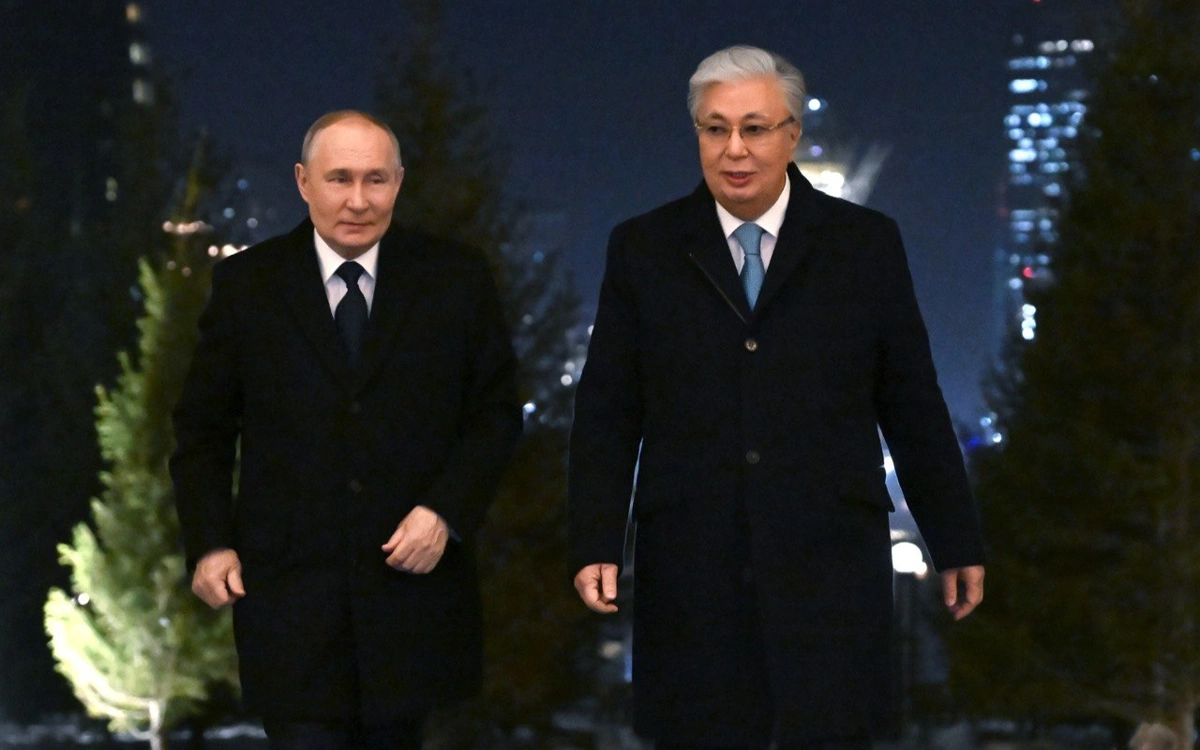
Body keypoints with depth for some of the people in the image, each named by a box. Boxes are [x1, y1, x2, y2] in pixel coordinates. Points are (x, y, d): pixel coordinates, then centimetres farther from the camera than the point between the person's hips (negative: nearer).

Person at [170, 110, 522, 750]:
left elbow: (495, 413, 6)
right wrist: (209, 545, -3)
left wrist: (446, 513, -9)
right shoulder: (247, 284, 3)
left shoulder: (457, 278, 3)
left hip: (412, 578, 1)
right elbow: (203, 428, 8)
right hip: (290, 594, -1)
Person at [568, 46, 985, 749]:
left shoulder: (867, 243, 5)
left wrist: (957, 542, 9)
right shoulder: (643, 248, 6)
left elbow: (914, 406, 7)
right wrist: (596, 545, -3)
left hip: (829, 567, -1)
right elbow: (607, 412, 6)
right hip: (690, 578, 1)